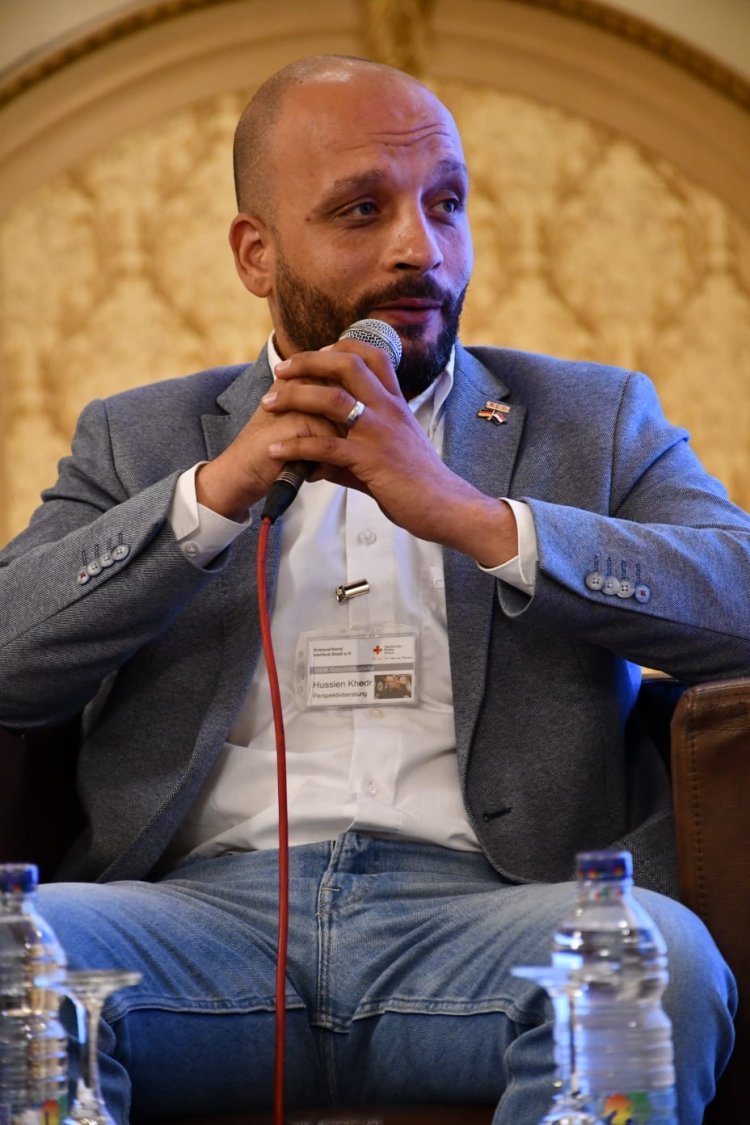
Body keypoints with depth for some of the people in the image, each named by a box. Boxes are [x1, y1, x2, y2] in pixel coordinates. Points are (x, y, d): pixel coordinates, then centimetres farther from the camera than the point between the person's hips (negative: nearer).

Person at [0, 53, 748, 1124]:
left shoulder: (596, 421, 19)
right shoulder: (138, 439, 21)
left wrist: (470, 516, -10)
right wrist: (216, 492, -6)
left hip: (481, 906, 0)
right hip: (212, 906, 0)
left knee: (663, 956, -33)